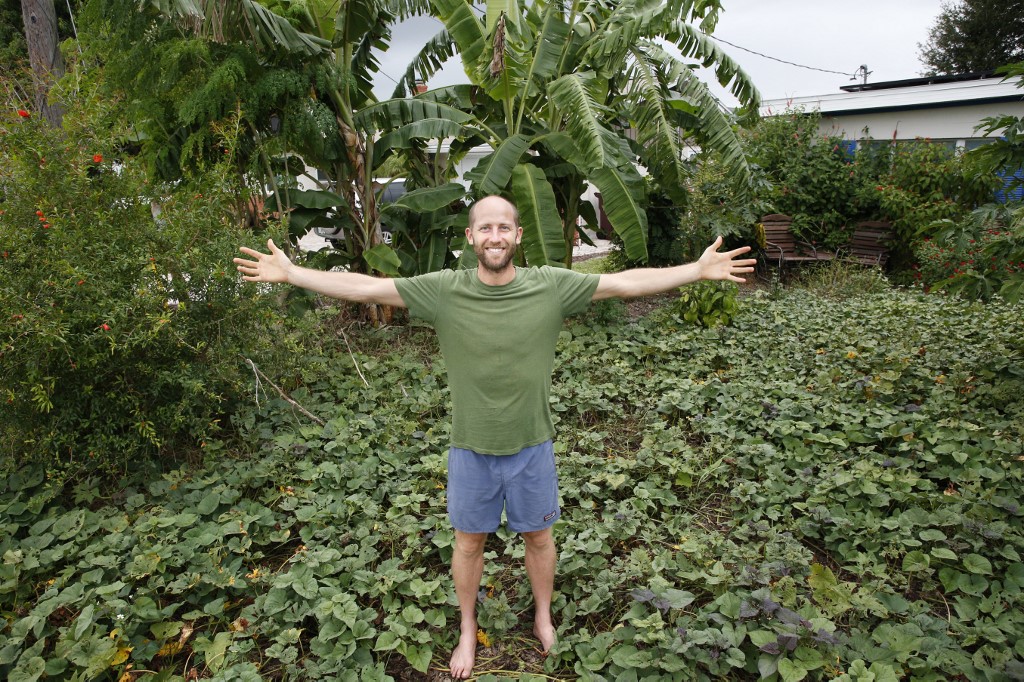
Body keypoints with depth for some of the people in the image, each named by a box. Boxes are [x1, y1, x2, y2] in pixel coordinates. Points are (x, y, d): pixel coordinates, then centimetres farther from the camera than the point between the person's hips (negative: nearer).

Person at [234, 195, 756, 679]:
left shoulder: (552, 286, -12)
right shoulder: (443, 290, -13)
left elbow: (627, 282, -9)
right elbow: (363, 287, -11)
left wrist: (699, 270, -12)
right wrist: (289, 273, -12)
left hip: (532, 446, 1)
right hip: (470, 449, 0)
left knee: (539, 536, 20)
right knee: (469, 542, 18)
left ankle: (543, 617, 50)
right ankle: (467, 631, 45)